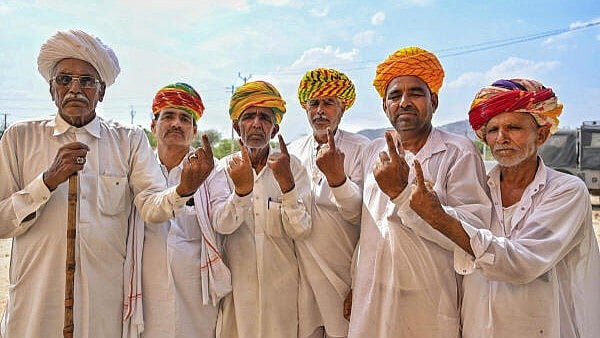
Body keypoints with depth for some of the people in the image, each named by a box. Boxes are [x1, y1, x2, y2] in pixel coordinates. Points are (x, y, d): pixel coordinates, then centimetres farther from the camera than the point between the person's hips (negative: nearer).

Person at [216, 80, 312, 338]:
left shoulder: (292, 166, -4)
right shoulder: (226, 167, -1)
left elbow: (300, 231, -12)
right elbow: (222, 226, -15)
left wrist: (286, 181, -25)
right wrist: (241, 190, -33)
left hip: (281, 281, 0)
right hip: (237, 281, 1)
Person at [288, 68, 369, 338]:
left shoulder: (360, 149, -7)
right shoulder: (293, 150, 7)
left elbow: (358, 214, -17)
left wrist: (337, 177, -31)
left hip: (343, 273, -4)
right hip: (300, 269, 4)